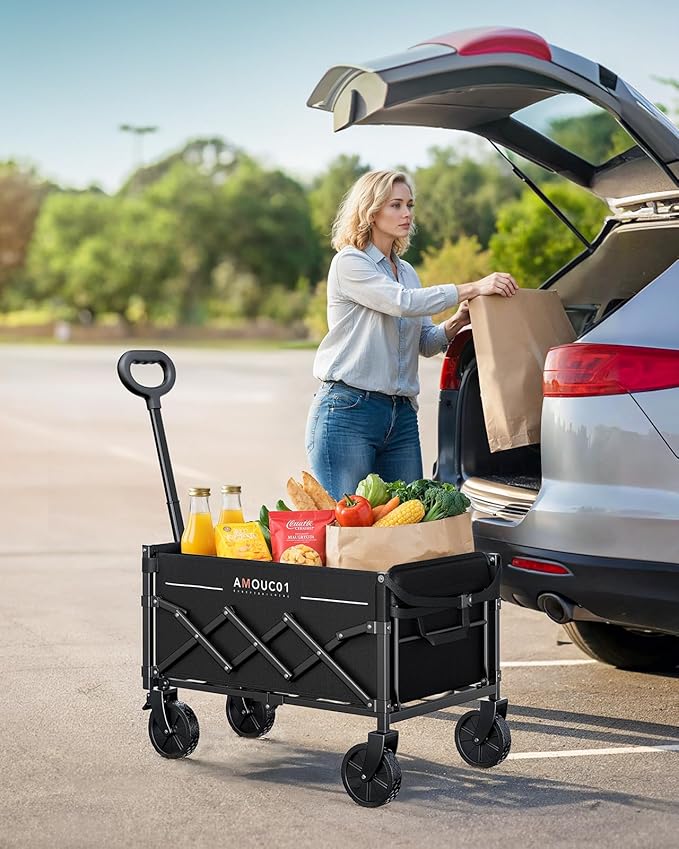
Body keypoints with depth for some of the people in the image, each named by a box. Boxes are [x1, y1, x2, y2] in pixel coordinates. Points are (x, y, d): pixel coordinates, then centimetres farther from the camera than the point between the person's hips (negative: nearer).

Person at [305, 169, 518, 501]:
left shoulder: (406, 271, 19)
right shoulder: (349, 262, -4)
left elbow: (425, 343, 17)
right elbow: (403, 302, -19)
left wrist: (455, 323, -3)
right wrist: (471, 289, -22)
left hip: (401, 416, 7)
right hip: (347, 410, -7)